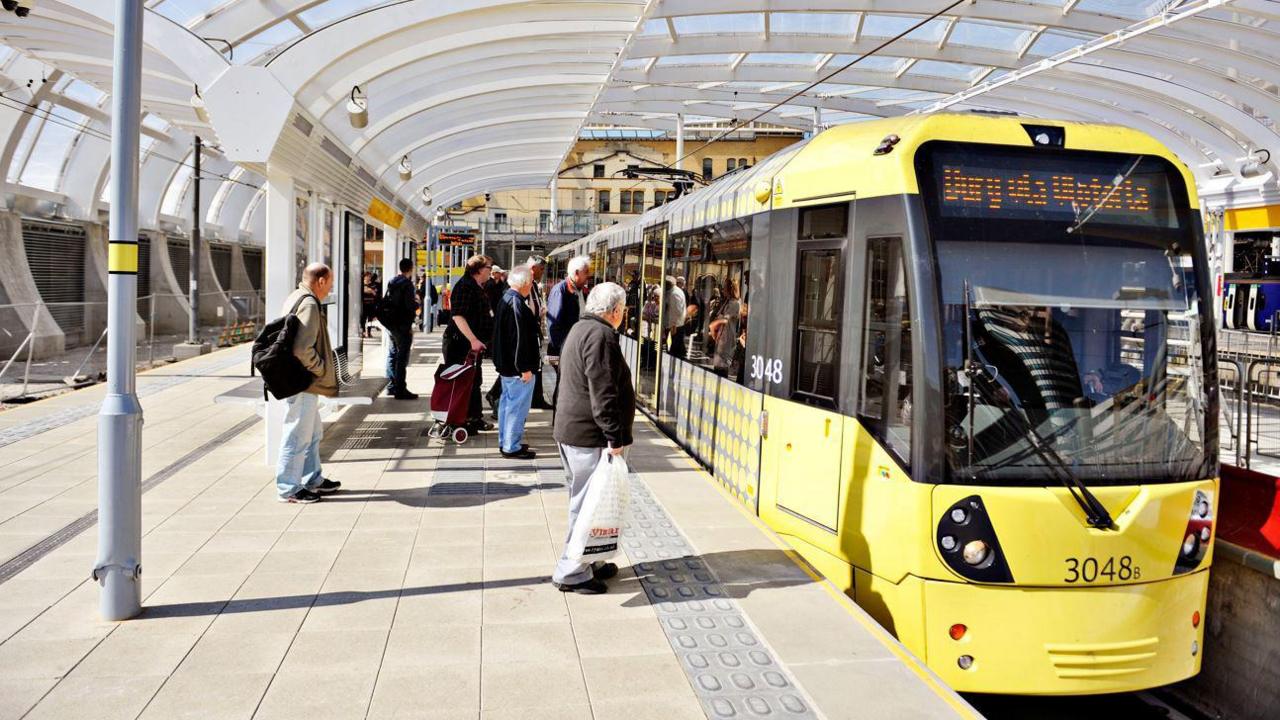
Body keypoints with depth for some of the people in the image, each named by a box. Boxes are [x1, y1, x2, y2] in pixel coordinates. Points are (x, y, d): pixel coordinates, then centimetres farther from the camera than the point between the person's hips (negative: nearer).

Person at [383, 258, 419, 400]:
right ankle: (400, 390, -7)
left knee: (392, 354, 16)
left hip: (390, 323, 9)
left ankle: (391, 385, 23)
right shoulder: (407, 284, -15)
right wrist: (417, 302, 0)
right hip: (402, 325, -8)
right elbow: (410, 305, -22)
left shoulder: (392, 282, 10)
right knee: (402, 357, -6)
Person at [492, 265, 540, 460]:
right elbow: (519, 338, -24)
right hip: (517, 367, -11)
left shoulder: (505, 299, 11)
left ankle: (505, 442, 28)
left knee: (507, 403, 18)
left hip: (505, 364, 11)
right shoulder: (516, 304, -22)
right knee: (518, 406, -3)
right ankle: (512, 447, 2)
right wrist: (524, 368, -21)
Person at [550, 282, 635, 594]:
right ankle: (572, 573, 2)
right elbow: (603, 392, -23)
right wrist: (615, 437, -20)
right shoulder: (602, 336, -17)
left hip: (569, 429, 11)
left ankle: (586, 562, 28)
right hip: (589, 435, -11)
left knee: (583, 501, 18)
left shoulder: (580, 329, 16)